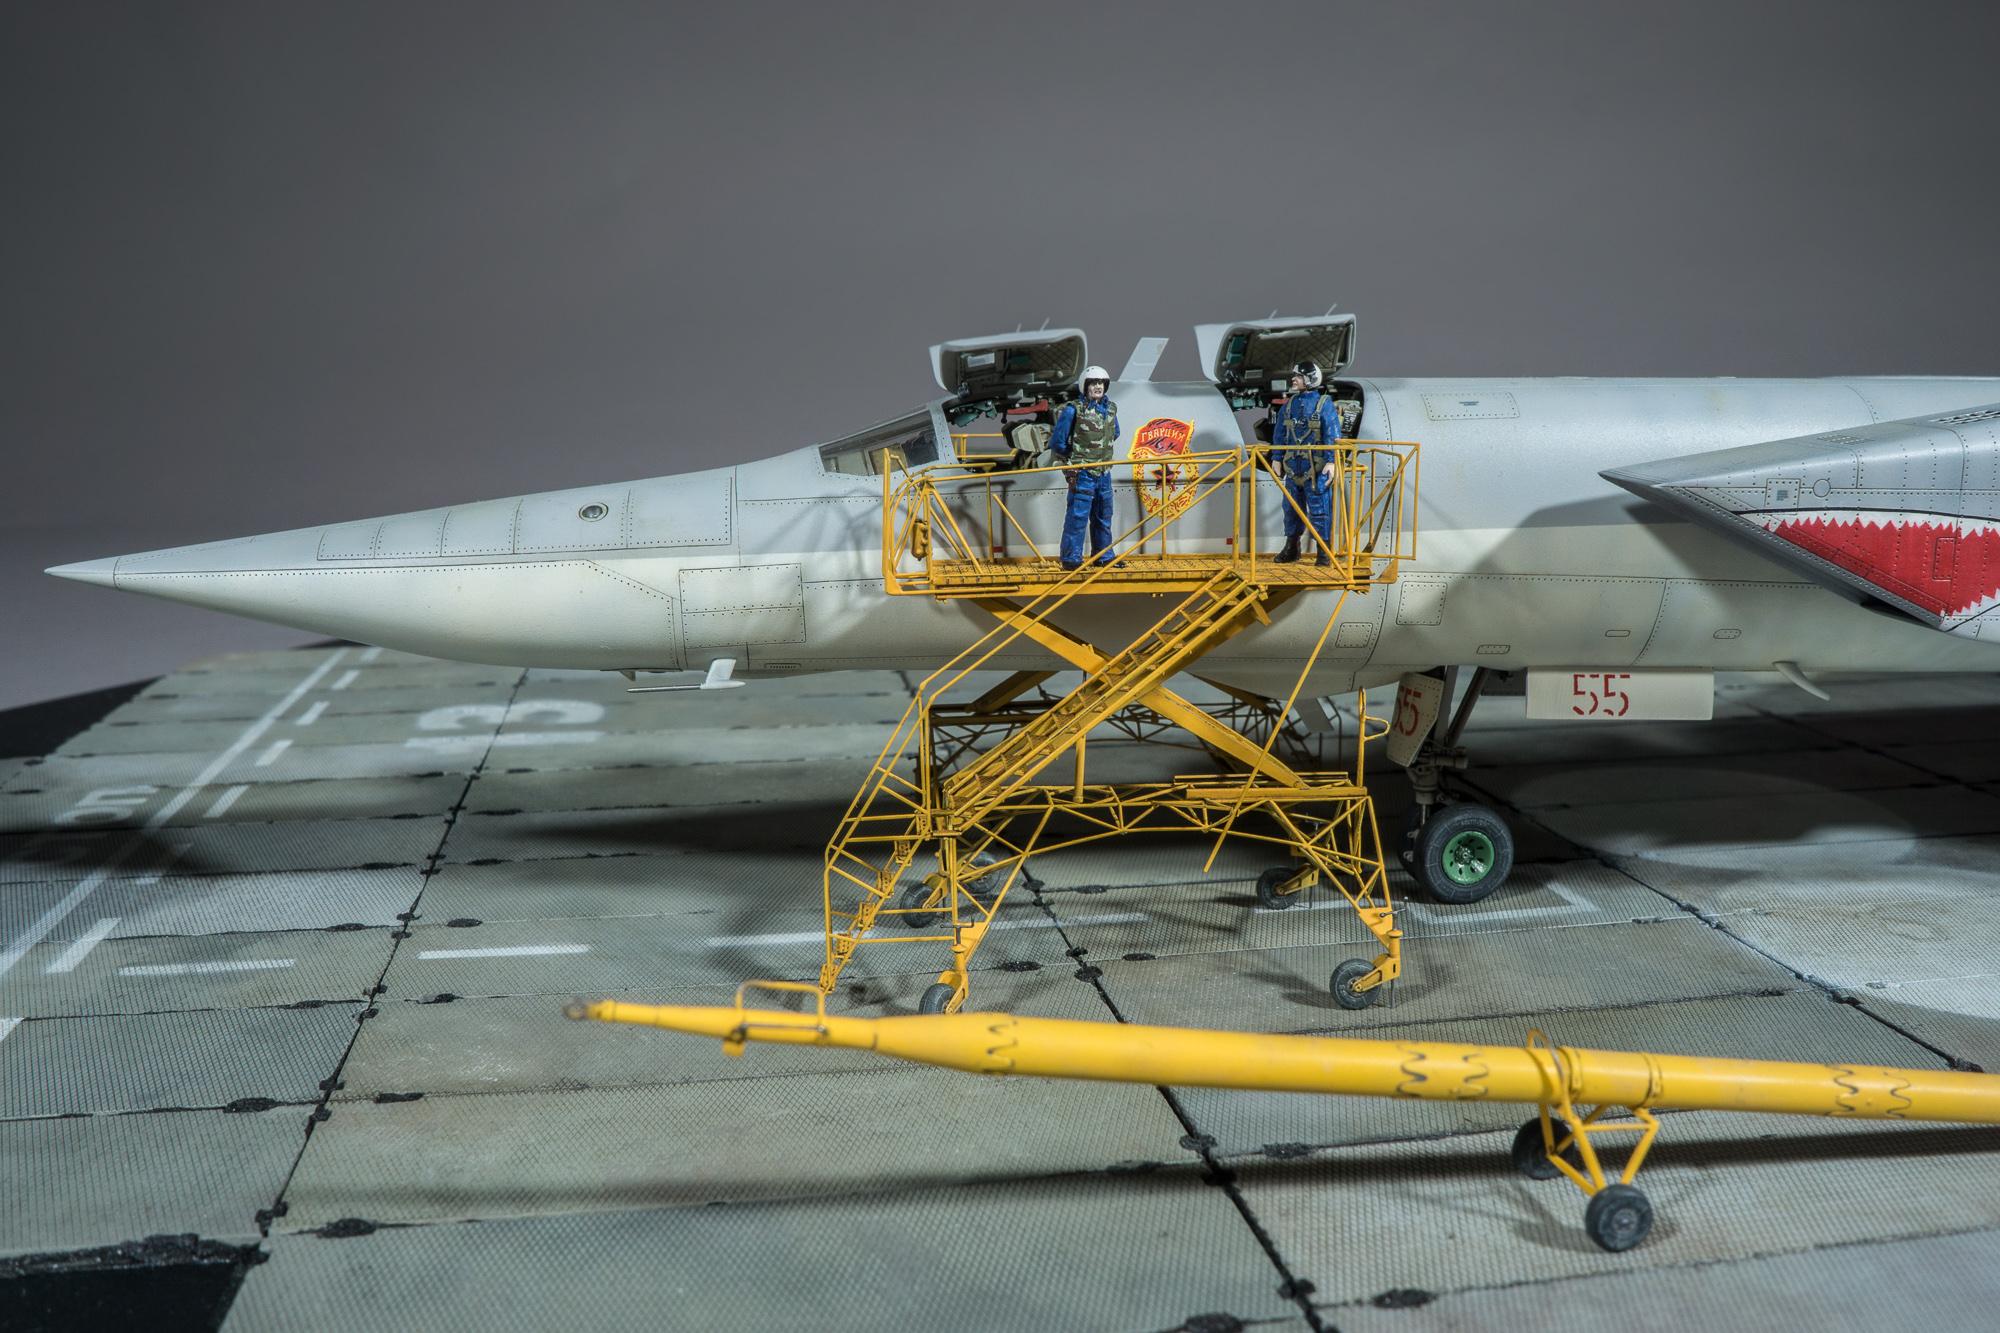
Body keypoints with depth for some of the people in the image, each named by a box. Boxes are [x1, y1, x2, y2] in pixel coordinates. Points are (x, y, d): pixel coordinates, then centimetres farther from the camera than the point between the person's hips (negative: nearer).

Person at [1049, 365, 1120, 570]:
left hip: (1104, 473, 7)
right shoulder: (1073, 410, -11)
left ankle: (1104, 556, 26)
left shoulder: (1110, 409, 8)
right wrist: (1071, 461, 4)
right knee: (1077, 516, -7)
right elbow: (1057, 442, -6)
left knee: (1103, 516, 15)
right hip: (1082, 473, -7)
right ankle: (1071, 559, -1)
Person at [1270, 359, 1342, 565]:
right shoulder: (1289, 405, 12)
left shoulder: (1324, 404, -5)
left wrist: (1331, 461, -16)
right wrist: (1276, 458, 12)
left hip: (1316, 469, -6)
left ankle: (1324, 553, 1)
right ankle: (1291, 548, 22)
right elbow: (1279, 434, 17)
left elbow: (1332, 436, -9)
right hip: (1293, 466, 6)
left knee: (1319, 509, -4)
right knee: (1292, 507, 12)